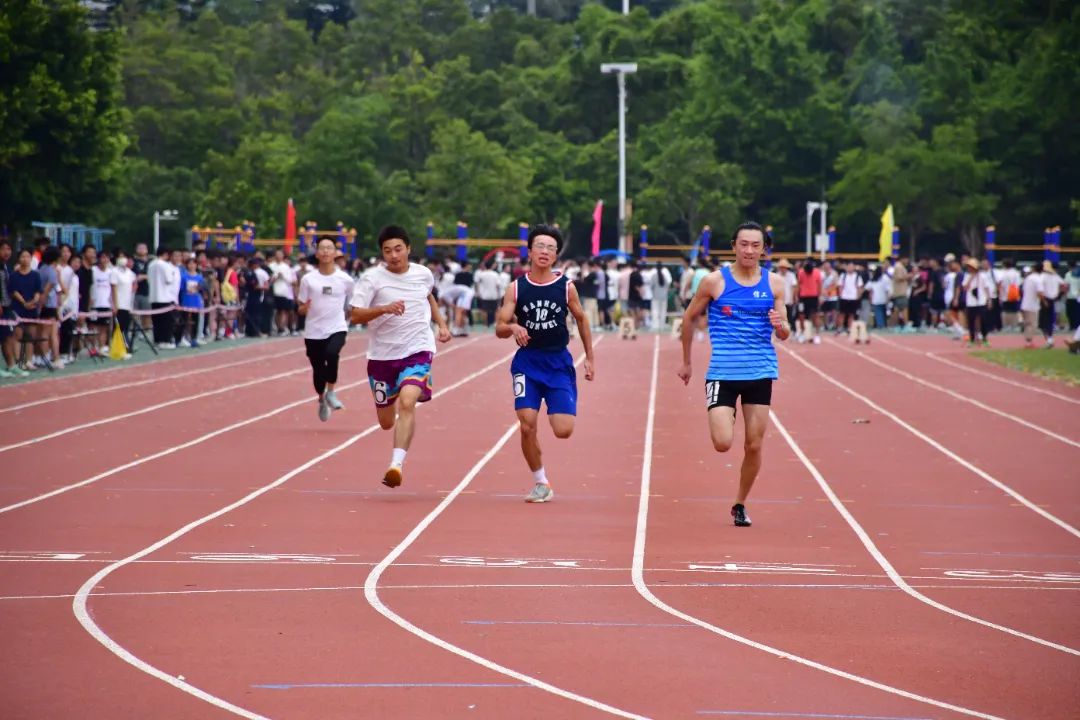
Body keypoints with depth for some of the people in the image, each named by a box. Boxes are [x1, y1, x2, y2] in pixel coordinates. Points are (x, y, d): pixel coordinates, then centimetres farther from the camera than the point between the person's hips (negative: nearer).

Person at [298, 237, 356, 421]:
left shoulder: (345, 280, 0)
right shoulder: (308, 279, 1)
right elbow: (301, 309, 5)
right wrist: (304, 308, -15)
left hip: (337, 329, -2)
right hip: (314, 332, 2)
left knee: (332, 354, -31)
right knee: (318, 369, 8)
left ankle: (331, 392, -11)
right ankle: (322, 401, 37)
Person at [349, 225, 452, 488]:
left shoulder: (423, 274, 3)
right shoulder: (372, 278, -7)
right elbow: (355, 316, -13)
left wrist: (441, 324, 15)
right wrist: (384, 309, -28)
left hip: (418, 350, 0)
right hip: (382, 354, 0)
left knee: (407, 402, -27)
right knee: (386, 422, 10)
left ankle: (396, 465, -32)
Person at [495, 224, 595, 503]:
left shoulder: (566, 287, -1)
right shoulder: (516, 288, -1)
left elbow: (581, 320, 13)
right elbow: (499, 328, -3)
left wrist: (590, 358, 14)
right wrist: (513, 327, -26)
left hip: (559, 364, 0)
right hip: (527, 362, 0)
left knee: (563, 430, -11)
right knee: (527, 425, -12)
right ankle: (541, 483, 6)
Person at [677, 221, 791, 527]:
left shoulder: (774, 284, 4)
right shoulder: (715, 281, -3)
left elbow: (784, 334, 6)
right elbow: (689, 318, 10)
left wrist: (780, 326, -18)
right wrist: (686, 361, 14)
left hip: (760, 373, 2)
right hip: (722, 373, -2)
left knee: (754, 445, 3)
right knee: (723, 443, -14)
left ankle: (740, 504, 22)